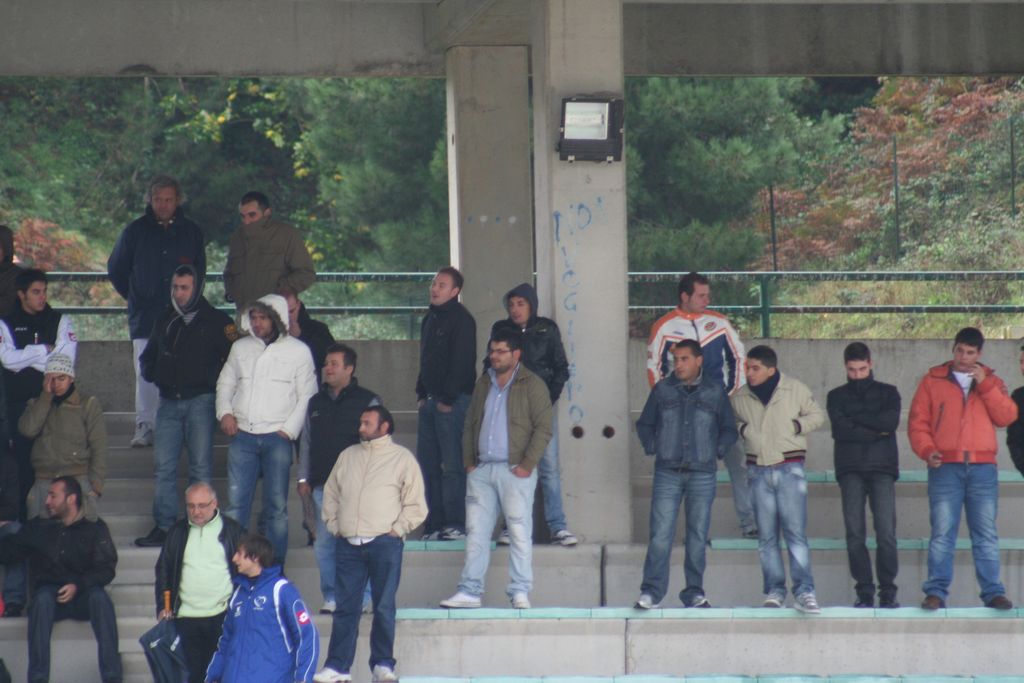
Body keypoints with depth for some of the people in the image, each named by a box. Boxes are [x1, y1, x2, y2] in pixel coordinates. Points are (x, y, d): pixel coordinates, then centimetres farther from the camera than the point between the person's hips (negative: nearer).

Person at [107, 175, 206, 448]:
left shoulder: (191, 232, 9)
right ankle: (145, 426, -2)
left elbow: (200, 271, 23)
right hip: (145, 318, -1)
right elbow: (115, 269, 17)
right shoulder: (136, 231, 6)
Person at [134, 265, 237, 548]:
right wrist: (152, 373, 10)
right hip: (169, 402, 5)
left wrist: (213, 380, -9)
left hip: (200, 401, -5)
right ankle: (163, 527, 6)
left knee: (201, 467, -3)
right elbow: (148, 357, 28)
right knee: (163, 467, 1)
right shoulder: (165, 321, 16)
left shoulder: (216, 321, 0)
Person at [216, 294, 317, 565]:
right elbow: (225, 383, 20)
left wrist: (289, 430, -6)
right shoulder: (241, 347, 13)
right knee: (236, 502, -1)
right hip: (242, 435, 3)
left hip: (277, 438, -3)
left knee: (276, 506, 0)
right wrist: (225, 413, 2)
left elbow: (307, 396, 3)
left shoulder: (298, 351, 3)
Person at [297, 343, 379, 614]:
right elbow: (306, 443, 20)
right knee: (324, 545, 3)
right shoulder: (316, 403, 17)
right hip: (322, 485, 5)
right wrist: (304, 478, 13)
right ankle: (331, 598, 10)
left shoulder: (367, 401, 2)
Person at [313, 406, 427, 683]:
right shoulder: (348, 456, 18)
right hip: (349, 544, 3)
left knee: (384, 607, -1)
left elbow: (416, 506, 2)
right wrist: (334, 525, 10)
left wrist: (396, 529, -7)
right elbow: (331, 494, 22)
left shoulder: (402, 458, 5)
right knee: (345, 607, 0)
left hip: (384, 543, -3)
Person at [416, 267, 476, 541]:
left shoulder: (461, 319, -8)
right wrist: (421, 394, 14)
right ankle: (435, 524, 10)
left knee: (452, 464, -10)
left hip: (452, 402, -9)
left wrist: (447, 399, -17)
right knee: (427, 464, 7)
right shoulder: (430, 318, 19)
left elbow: (461, 362, -14)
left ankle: (456, 524, -10)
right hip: (430, 402, 9)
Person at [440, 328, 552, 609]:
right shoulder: (484, 383, 16)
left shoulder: (532, 385, -2)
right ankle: (470, 591, 7)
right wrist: (469, 461, 10)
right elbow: (470, 424, 20)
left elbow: (543, 429, -6)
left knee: (520, 531, -5)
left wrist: (527, 465, -12)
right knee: (476, 531, 4)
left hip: (515, 470, -6)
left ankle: (520, 592, -1)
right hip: (481, 469, 6)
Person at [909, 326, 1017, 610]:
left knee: (986, 533, 0)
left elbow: (1007, 417, 1)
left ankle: (993, 592, 2)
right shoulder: (932, 381, 11)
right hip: (945, 468, -1)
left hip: (983, 468, 1)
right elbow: (917, 422, 6)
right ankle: (936, 592, -7)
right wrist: (926, 450, -10)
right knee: (942, 532, -7)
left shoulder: (991, 382, 16)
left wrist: (984, 384, -5)